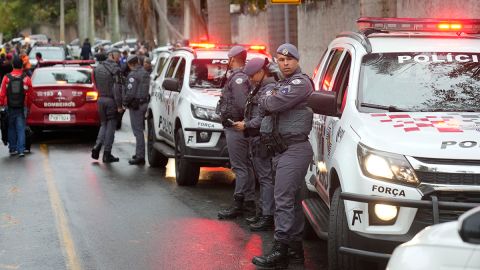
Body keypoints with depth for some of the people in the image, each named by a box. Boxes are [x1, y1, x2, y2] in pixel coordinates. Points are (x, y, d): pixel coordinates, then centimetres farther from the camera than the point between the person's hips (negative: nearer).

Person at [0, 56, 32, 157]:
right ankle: (21, 150, -7)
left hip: (10, 108, 1)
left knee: (11, 129, 13)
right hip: (21, 108, -1)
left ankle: (12, 149, 16)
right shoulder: (26, 78, -5)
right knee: (21, 129, 1)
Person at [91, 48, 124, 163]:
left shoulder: (98, 68, 10)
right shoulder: (115, 69, -13)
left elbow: (97, 85, 14)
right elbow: (117, 88, -17)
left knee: (103, 124, 18)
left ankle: (97, 146, 0)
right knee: (110, 126, 1)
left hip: (101, 99, 6)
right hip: (111, 100, -6)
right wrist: (119, 105, -16)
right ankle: (107, 154, 3)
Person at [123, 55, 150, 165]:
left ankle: (140, 157, -6)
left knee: (138, 131, -6)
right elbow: (147, 89, 13)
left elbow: (130, 93, -20)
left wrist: (124, 102, -6)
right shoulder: (145, 73, 10)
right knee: (140, 129, 18)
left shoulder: (133, 75, -17)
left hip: (136, 105, -9)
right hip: (144, 102, 9)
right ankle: (140, 153, 27)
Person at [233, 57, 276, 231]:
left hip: (263, 139, -10)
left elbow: (265, 117, -20)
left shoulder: (270, 89, -15)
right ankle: (264, 212, 24)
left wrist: (246, 125, -15)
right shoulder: (260, 88, 17)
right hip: (256, 138, 10)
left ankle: (268, 217, -8)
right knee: (262, 177, 15)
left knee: (266, 178, -8)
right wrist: (246, 124, 9)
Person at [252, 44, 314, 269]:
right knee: (293, 200, 13)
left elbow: (274, 104, -19)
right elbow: (270, 108, 21)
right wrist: (270, 99, 2)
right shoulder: (282, 84, 22)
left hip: (294, 149, -10)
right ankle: (295, 248, 18)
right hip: (282, 149, 10)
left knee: (283, 200, -13)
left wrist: (265, 99, 1)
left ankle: (280, 251, -14)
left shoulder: (300, 83, -10)